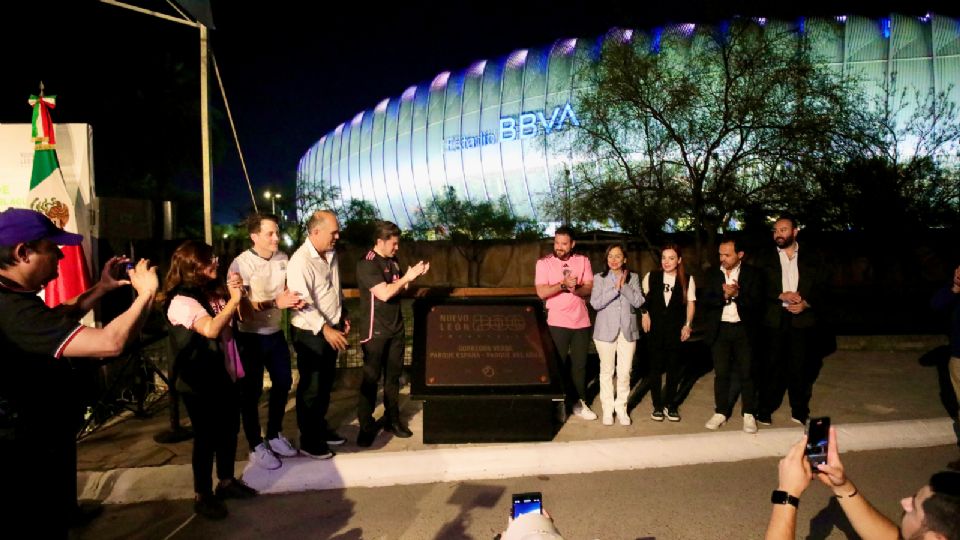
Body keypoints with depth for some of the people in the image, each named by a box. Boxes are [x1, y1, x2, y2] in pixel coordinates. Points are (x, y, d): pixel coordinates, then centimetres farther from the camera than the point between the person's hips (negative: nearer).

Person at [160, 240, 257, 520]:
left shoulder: (214, 291, 7)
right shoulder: (181, 301, -18)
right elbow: (211, 329, -31)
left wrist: (238, 294, -4)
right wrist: (233, 300, -22)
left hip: (225, 375, 8)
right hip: (201, 383, -8)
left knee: (229, 430, 17)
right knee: (206, 437, 3)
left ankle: (226, 481, 35)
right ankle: (203, 496, 18)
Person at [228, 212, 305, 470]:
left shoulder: (282, 258, 0)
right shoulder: (241, 264, -19)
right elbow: (242, 307, -23)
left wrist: (294, 300, -10)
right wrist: (275, 303, -31)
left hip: (275, 333, 6)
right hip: (250, 337, -6)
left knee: (283, 383, 16)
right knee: (251, 391, 5)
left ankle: (274, 434, 36)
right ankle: (256, 446, 20)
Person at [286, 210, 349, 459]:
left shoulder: (332, 255, 5)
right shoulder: (301, 262, -21)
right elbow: (302, 302, -27)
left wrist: (343, 316, 15)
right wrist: (324, 329, -29)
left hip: (332, 329, 8)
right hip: (311, 334, -8)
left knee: (326, 383, 20)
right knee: (311, 387, 5)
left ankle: (320, 427, 37)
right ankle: (308, 440, 19)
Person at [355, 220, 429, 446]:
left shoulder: (393, 261, 9)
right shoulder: (367, 264, -15)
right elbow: (384, 294, -23)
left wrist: (412, 276, -1)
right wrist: (407, 277, -16)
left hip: (396, 328, 7)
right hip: (375, 330, -7)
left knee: (393, 376, 13)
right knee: (371, 378, 0)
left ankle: (392, 419, 25)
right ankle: (366, 425, 10)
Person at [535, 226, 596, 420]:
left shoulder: (583, 261, 4)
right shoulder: (543, 263, -3)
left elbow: (590, 289, -1)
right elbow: (541, 292, -12)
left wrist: (575, 289, -20)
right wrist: (563, 284, -23)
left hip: (581, 322, 3)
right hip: (557, 322, -3)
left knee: (579, 364, 11)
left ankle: (579, 403, 21)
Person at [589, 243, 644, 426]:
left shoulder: (633, 278, 6)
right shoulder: (599, 278, 2)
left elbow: (638, 301, -5)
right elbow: (595, 303, -10)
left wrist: (624, 286, -17)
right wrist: (615, 289, -16)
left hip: (627, 330, 1)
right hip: (606, 330, -1)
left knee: (625, 372, 1)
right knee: (606, 371, 6)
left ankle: (621, 408, 13)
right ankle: (607, 409, 14)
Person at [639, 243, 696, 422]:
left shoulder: (687, 280, 0)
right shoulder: (651, 277, 2)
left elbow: (690, 303, 1)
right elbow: (643, 299, 10)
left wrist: (688, 324, -5)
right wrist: (644, 314, 0)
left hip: (676, 329, 0)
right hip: (655, 328, 0)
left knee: (674, 367, 8)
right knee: (655, 367, 4)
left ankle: (670, 404, 20)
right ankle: (657, 405, 13)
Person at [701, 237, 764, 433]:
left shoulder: (752, 274, -2)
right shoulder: (713, 275, 5)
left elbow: (756, 302, -10)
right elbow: (706, 302, -3)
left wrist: (737, 294, -23)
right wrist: (724, 295, -19)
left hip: (744, 330, -2)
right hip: (719, 330, 2)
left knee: (746, 373, 4)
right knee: (721, 373, 8)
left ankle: (749, 414, 16)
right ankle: (720, 412, 18)